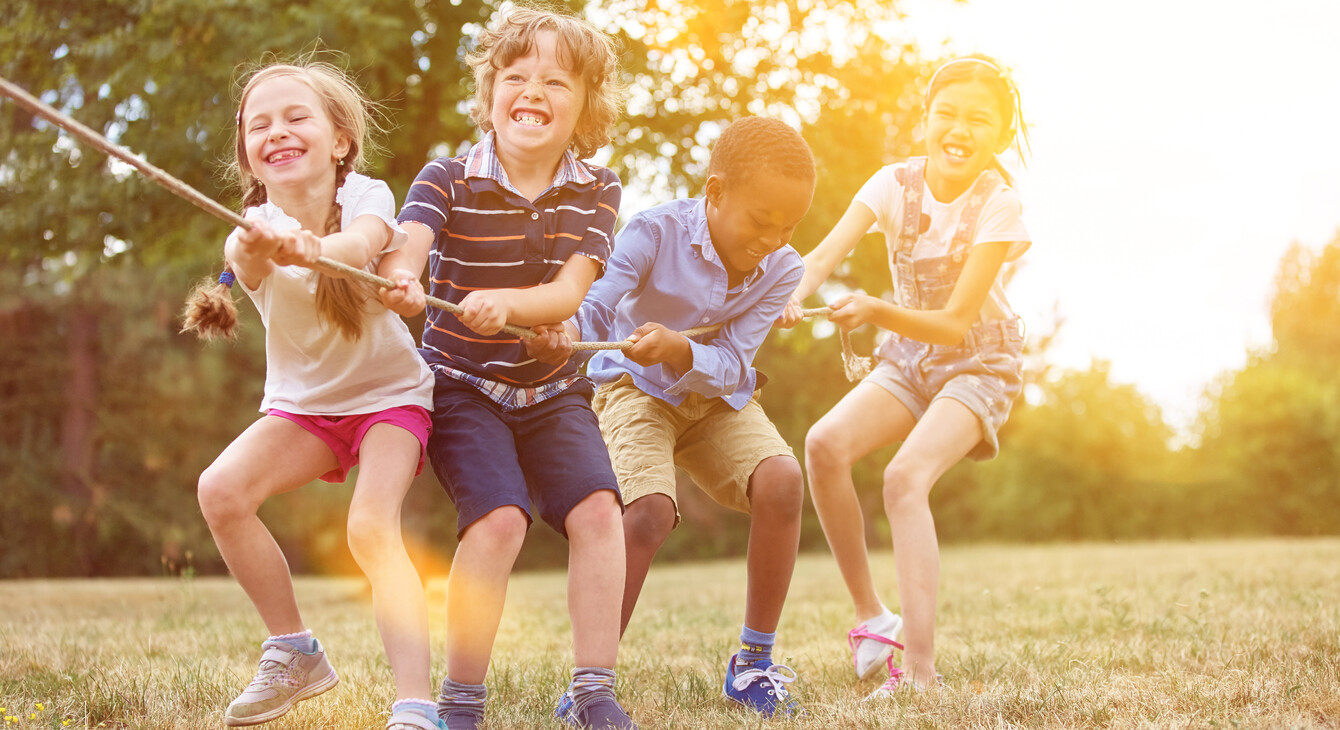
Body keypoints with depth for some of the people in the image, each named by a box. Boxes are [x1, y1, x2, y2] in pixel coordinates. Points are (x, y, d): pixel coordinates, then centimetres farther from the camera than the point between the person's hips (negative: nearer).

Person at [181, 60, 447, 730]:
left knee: (372, 528, -28)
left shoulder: (366, 197, -18)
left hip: (389, 392, -3)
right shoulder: (256, 228, -16)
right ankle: (293, 652, -4)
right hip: (302, 402, 3)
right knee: (221, 489, -22)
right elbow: (246, 262, -42)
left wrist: (314, 250, -66)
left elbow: (361, 244, -42)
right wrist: (255, 251, -68)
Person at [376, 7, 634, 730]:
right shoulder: (448, 179, -10)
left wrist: (506, 303, -35)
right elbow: (404, 252, -28)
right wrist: (397, 283, -53)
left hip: (553, 390, 3)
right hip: (463, 385, -3)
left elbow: (569, 293, -14)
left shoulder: (596, 192, -2)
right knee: (498, 517, -24)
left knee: (597, 508, -18)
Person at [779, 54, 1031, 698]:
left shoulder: (997, 205, -20)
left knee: (905, 477, -28)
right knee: (824, 444, -21)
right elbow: (824, 254, -23)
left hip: (977, 363, -4)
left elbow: (956, 323, -25)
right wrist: (794, 295, -46)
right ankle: (870, 616, -6)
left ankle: (919, 673, -29)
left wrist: (875, 311, -41)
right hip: (908, 358, 5)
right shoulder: (895, 183, -9)